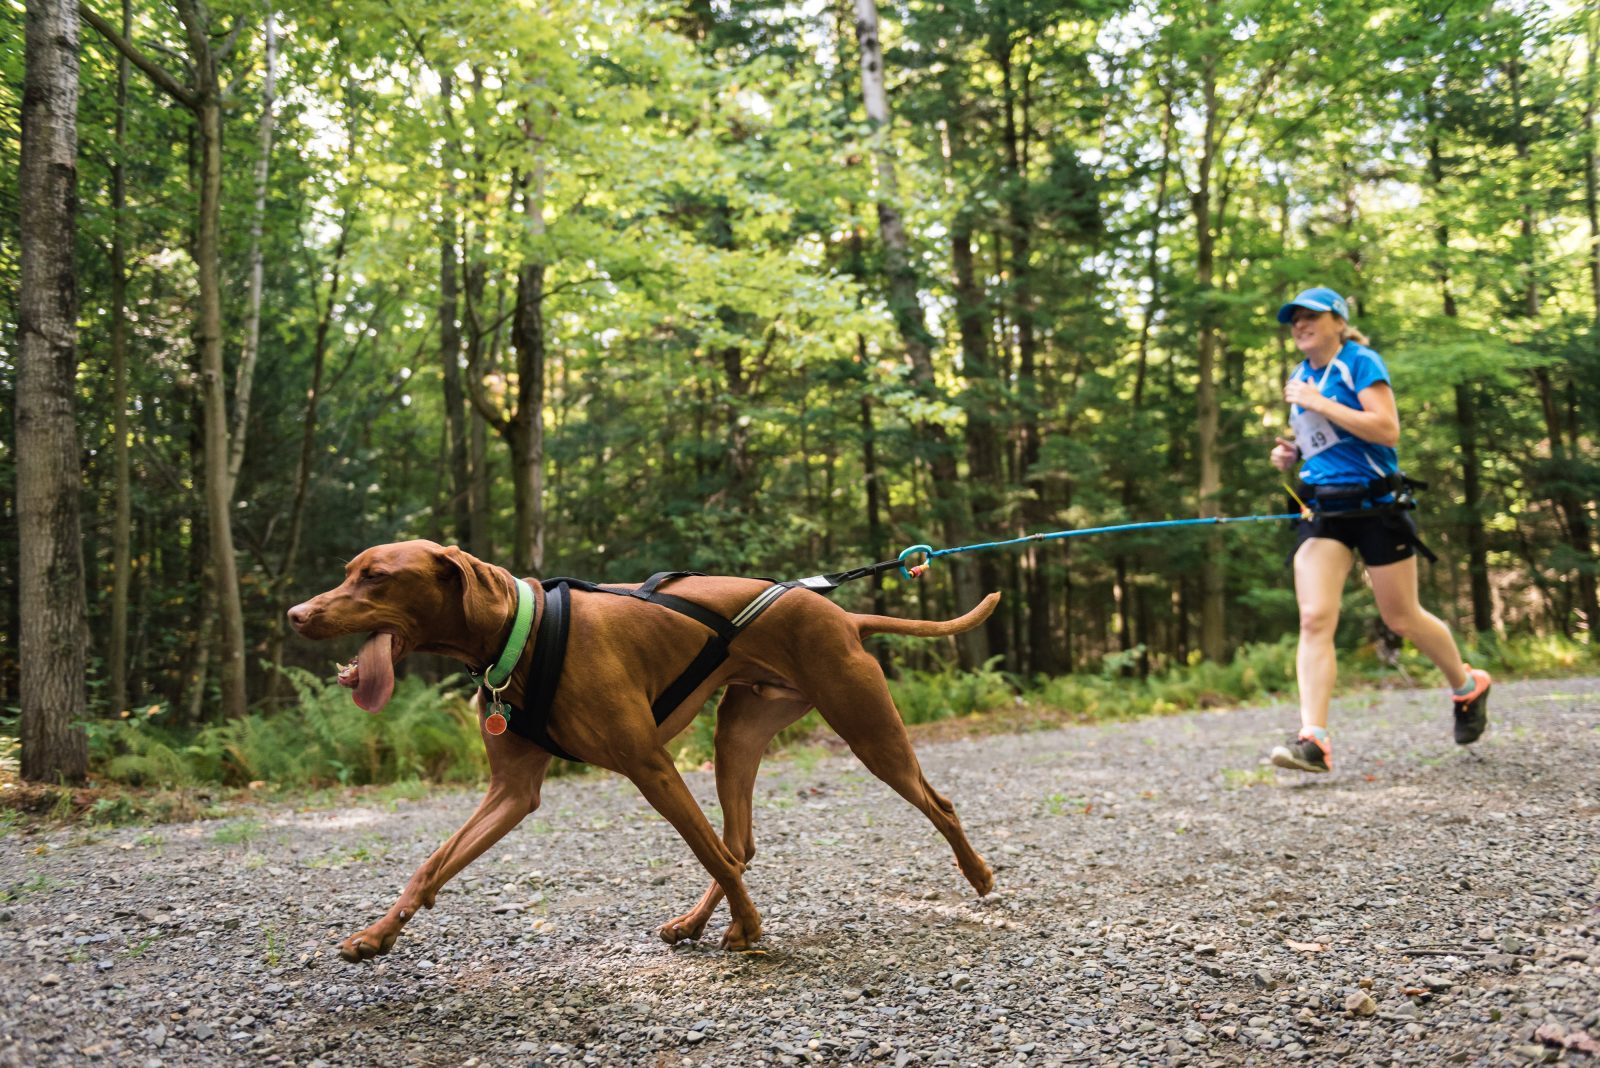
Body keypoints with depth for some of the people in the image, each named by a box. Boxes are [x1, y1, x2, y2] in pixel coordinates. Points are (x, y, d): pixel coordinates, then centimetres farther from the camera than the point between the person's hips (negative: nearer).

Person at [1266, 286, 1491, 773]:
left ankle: (1467, 686, 37)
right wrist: (1291, 452, 7)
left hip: (1375, 506, -5)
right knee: (1314, 619, -13)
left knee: (1402, 619, 8)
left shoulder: (1361, 363, -7)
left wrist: (1319, 403, -20)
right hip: (1322, 510, 5)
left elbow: (1388, 429, -20)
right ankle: (1312, 738, -18)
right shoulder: (1300, 376, 13)